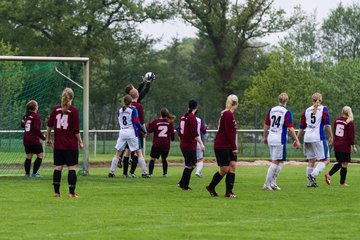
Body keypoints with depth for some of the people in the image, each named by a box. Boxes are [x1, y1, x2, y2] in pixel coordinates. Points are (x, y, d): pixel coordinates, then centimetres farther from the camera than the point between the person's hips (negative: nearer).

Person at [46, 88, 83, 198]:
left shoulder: (56, 109, 3)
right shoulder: (74, 111, -9)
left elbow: (49, 125, 8)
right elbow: (76, 130, -9)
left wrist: (48, 138, 21)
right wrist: (80, 142, 3)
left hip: (58, 145, 4)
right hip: (71, 145, -4)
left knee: (58, 168, 9)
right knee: (72, 168, 1)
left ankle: (56, 192, 10)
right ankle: (72, 192, -1)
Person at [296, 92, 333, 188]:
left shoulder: (306, 111, 12)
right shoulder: (323, 109, 0)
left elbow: (302, 127, 15)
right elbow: (327, 124, -8)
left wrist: (297, 140, 21)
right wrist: (331, 136, 0)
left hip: (307, 137, 5)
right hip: (318, 138, -5)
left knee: (311, 160, 12)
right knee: (325, 160, -2)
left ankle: (310, 182, 8)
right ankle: (313, 175, -23)